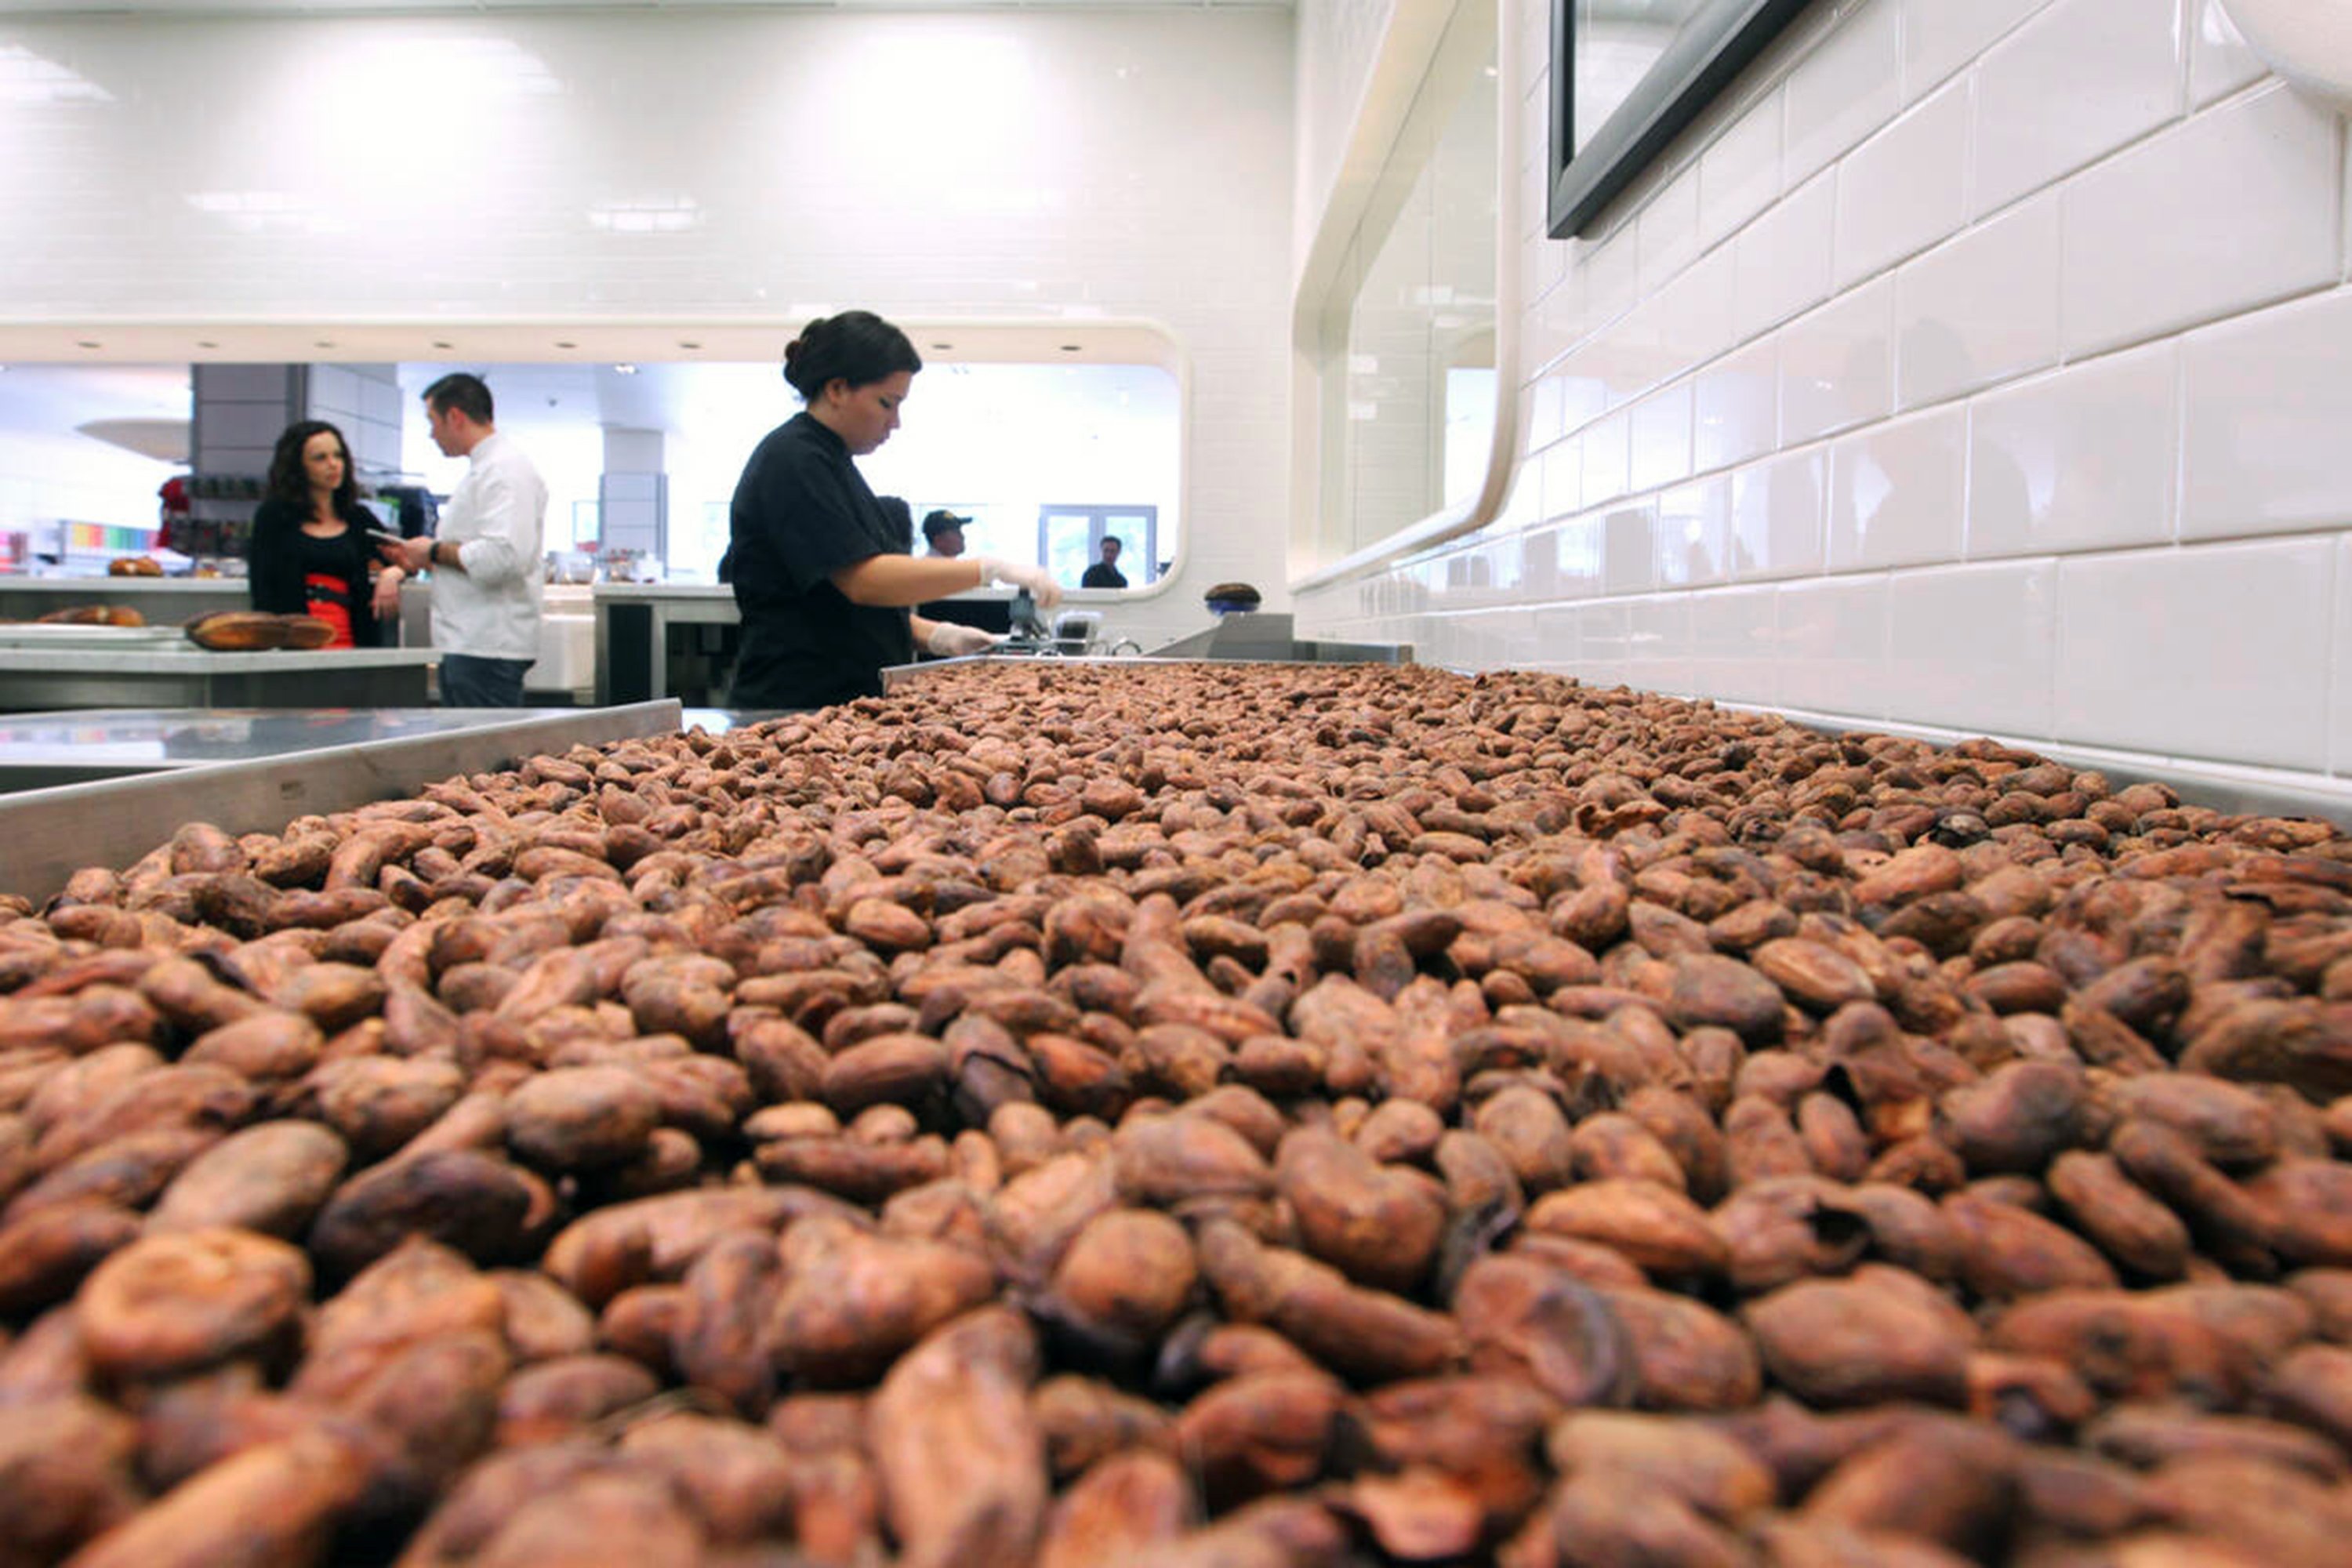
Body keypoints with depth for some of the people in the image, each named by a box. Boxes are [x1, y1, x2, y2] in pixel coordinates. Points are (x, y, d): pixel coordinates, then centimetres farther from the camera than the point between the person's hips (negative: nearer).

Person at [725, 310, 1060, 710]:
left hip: (853, 700, 9)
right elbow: (864, 580, -22)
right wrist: (990, 569, -21)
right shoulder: (793, 461, -12)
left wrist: (932, 635, 9)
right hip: (796, 705, -9)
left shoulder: (831, 460, 18)